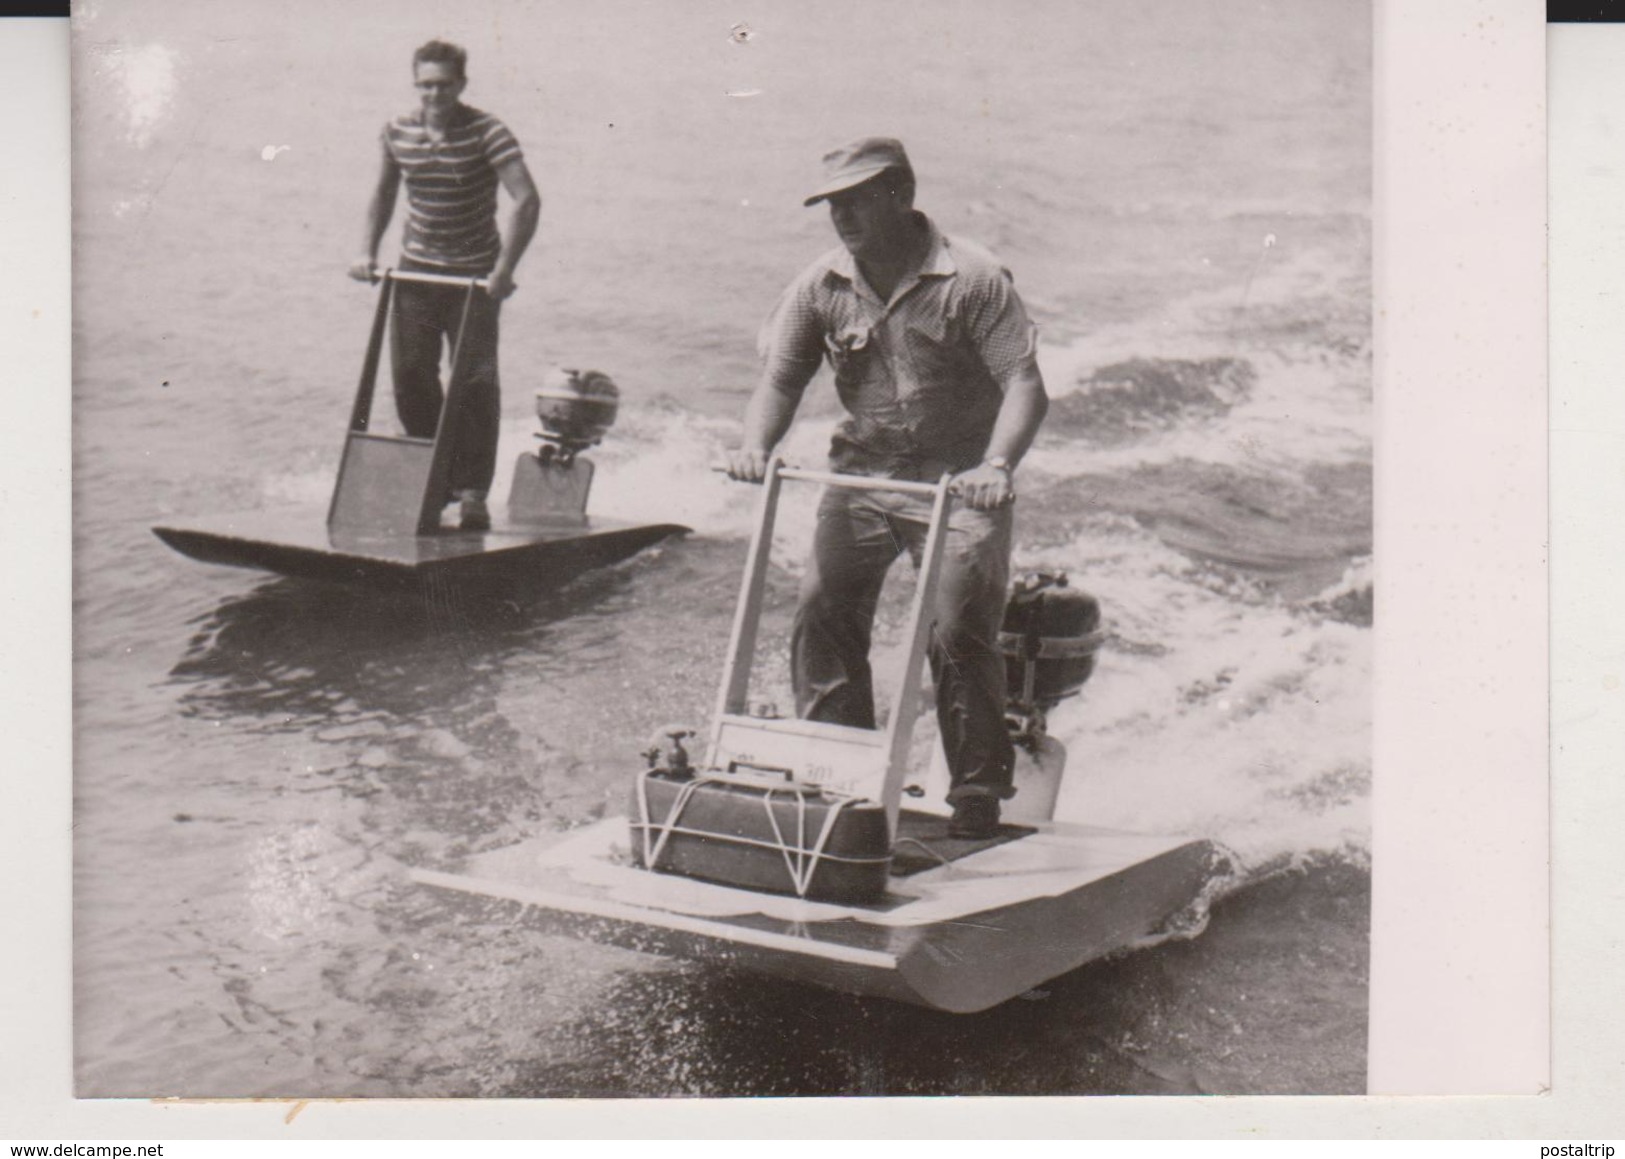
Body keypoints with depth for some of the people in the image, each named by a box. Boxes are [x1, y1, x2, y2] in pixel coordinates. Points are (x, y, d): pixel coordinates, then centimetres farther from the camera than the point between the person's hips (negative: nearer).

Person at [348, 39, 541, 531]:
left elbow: (527, 199, -22)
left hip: (475, 277, -4)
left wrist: (504, 270, -28)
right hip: (416, 272, 4)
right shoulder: (397, 133, 0)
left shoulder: (487, 132, -14)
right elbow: (384, 192, 18)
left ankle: (473, 491, 2)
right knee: (410, 378, 5)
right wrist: (369, 251, 9)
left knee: (476, 381, -7)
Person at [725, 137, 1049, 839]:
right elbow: (781, 378, 6)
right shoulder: (820, 287, 1)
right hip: (861, 471, 4)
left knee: (959, 635, -10)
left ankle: (978, 798, 5)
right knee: (821, 617, -5)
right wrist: (757, 444, -14)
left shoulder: (973, 279, -12)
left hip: (957, 479, -4)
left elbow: (1026, 384, -17)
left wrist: (996, 466, -32)